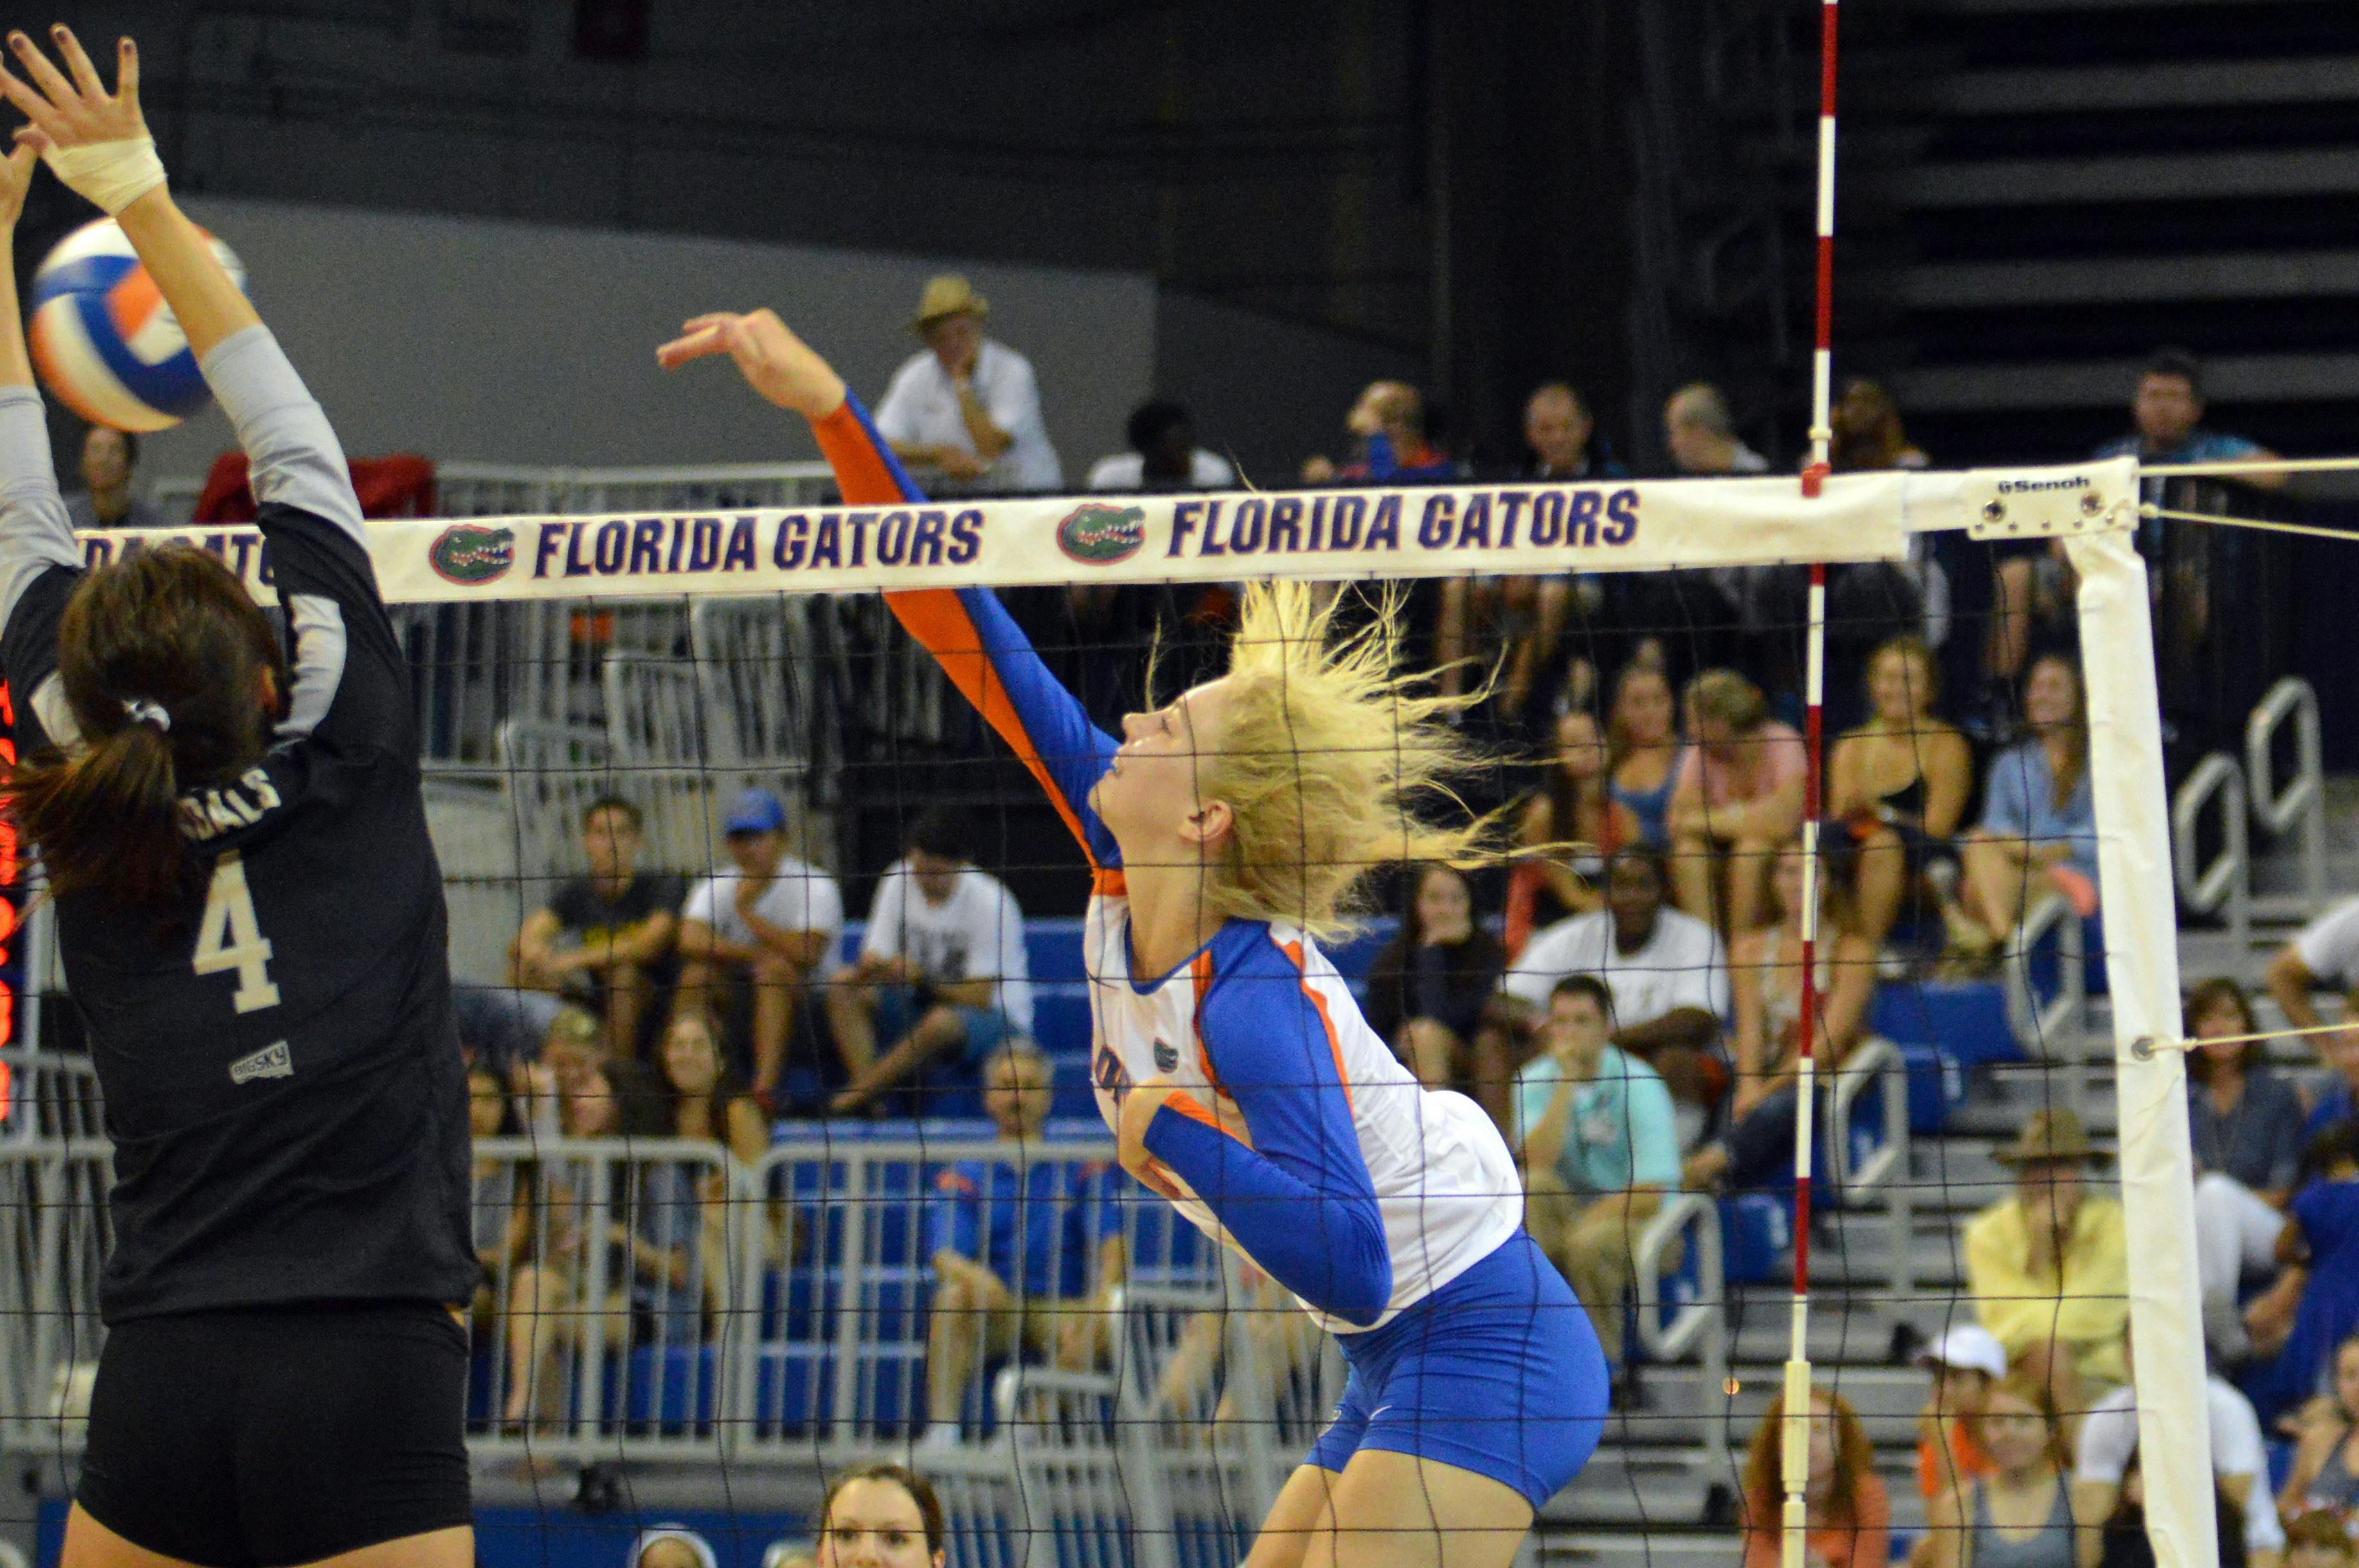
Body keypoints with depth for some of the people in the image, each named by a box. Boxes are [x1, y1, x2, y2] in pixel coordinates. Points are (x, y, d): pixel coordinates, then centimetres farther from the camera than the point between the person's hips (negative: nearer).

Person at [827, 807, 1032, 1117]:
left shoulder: (989, 902, -19)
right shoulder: (899, 882, -4)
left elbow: (980, 996, -21)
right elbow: (872, 963, -4)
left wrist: (923, 981, -36)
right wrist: (871, 969, -29)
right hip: (925, 1003, 6)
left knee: (942, 1022, -39)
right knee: (843, 987, -15)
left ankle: (851, 1099, -28)